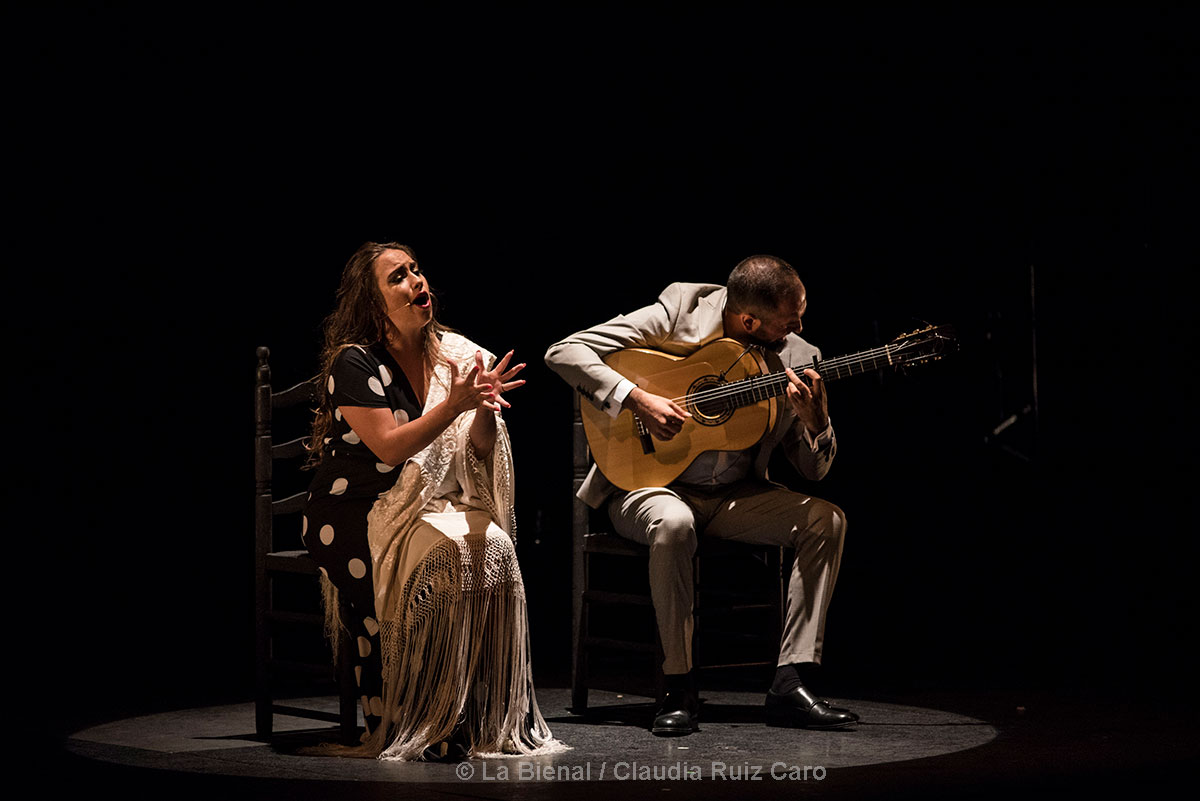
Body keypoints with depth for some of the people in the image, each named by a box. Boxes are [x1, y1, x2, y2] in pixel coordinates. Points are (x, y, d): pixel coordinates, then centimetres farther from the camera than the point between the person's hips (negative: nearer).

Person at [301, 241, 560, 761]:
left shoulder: (454, 353, 7)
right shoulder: (355, 362, -10)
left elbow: (479, 450, 3)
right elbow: (389, 449, -18)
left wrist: (486, 408, -18)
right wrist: (454, 405, -26)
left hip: (431, 504, 5)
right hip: (354, 514, -5)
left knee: (493, 546, -26)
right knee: (447, 551, -32)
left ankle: (490, 724, -20)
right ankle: (418, 730, -24)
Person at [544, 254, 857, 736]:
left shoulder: (797, 360, -1)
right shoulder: (678, 312, -12)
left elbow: (813, 470, 5)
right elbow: (564, 352, -16)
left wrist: (815, 421, -18)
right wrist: (638, 399, -27)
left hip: (734, 495, 5)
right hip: (651, 483, -4)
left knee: (826, 519, -18)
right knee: (673, 524, -38)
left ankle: (790, 685, -18)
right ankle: (679, 690, -25)